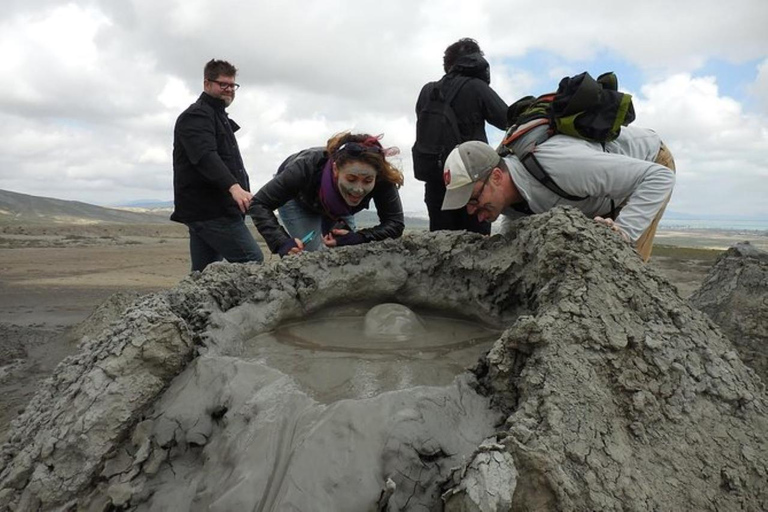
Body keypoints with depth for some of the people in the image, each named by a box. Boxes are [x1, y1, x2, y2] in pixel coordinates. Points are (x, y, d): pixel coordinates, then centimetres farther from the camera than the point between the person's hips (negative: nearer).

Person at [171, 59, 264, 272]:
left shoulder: (219, 117, 26)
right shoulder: (196, 116, -7)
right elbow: (206, 156, -25)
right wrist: (234, 186, -40)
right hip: (210, 209, -10)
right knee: (253, 262, -15)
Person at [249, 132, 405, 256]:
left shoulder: (381, 179, -39)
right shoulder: (308, 167, -44)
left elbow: (395, 223, -31)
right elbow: (259, 204, -36)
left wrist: (356, 239, -46)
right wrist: (282, 242, -51)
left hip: (336, 207, 3)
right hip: (297, 199, -2)